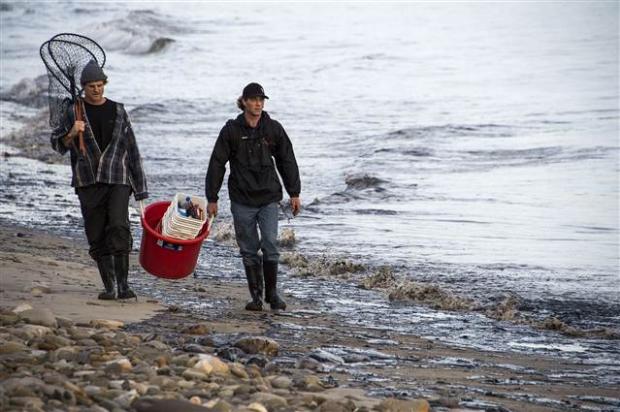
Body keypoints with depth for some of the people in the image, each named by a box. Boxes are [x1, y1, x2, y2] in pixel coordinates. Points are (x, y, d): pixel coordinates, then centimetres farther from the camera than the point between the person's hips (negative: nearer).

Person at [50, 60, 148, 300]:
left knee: (118, 227, -20)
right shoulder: (74, 112, 7)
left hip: (117, 180, -1)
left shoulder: (118, 111, 9)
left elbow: (131, 148, 10)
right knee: (97, 237, 2)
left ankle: (123, 285, -19)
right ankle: (108, 287, 13)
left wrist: (140, 187, 7)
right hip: (88, 181, 1)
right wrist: (72, 133, -14)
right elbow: (58, 145, 10)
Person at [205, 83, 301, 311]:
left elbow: (287, 161, 10)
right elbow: (217, 164, 2)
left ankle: (272, 293, 4)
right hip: (242, 200, 0)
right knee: (249, 249, 4)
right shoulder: (231, 130, -1)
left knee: (270, 245, -10)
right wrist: (212, 198, 0)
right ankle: (256, 296, 13)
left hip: (269, 198, 0)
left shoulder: (273, 129, 3)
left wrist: (294, 193, 7)